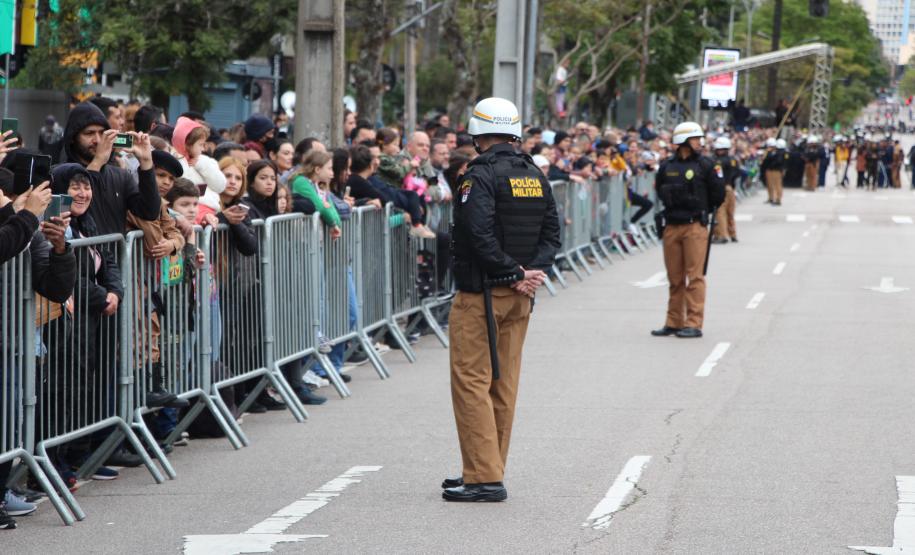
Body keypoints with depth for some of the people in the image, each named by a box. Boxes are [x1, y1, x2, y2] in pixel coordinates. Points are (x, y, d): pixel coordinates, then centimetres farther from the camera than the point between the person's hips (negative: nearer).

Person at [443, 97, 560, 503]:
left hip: (481, 296, -8)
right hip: (519, 299, 8)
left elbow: (479, 234, -23)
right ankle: (488, 473, 19)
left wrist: (515, 273, -14)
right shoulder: (534, 176, 11)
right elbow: (552, 231, 10)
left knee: (472, 381, -5)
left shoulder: (481, 175, -13)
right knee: (504, 385, 12)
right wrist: (532, 271, -2)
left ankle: (484, 476, -9)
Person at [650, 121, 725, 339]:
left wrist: (700, 210, 9)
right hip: (671, 227, 4)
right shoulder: (667, 166, 8)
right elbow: (659, 191, 21)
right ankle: (674, 323, 16)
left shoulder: (706, 165, -1)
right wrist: (674, 207, 12)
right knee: (675, 278, 10)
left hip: (695, 226, -4)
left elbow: (717, 195, 2)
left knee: (694, 276, -7)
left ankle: (694, 324, -7)